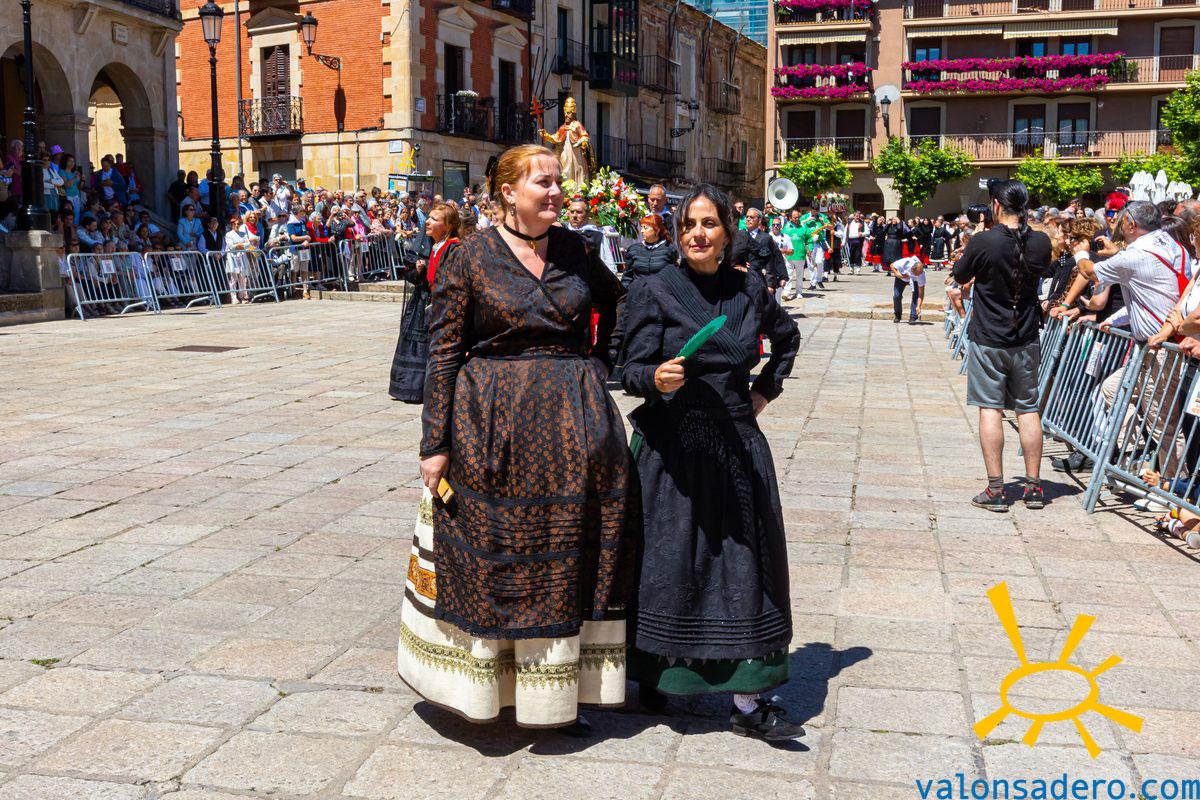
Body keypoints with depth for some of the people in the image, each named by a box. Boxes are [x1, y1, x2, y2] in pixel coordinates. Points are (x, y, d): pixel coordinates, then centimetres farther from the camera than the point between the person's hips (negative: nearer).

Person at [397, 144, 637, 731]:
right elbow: (443, 353, -7)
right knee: (494, 553, 5)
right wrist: (435, 445, -11)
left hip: (575, 426, 4)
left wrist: (601, 361, 12)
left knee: (571, 555, 8)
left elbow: (615, 298, 25)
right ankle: (485, 685, 23)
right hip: (495, 425, -4)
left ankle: (558, 692, 22)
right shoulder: (469, 259, -5)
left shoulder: (575, 251, 6)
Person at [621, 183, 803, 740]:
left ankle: (747, 701, 7)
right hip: (673, 447, -3)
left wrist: (765, 390, 14)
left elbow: (787, 337, 25)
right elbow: (632, 370, -9)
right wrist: (656, 380, -30)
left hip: (737, 444, 3)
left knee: (743, 562, 2)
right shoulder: (655, 290, -5)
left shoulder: (749, 289, 6)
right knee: (670, 562, 3)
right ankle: (656, 673, 24)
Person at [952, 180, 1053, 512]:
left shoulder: (983, 242, -15)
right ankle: (1033, 487, 15)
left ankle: (995, 489, -1)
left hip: (988, 339, -4)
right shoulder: (1041, 242, -4)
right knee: (1028, 409, 11)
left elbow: (960, 276, 0)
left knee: (990, 409, 1)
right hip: (1027, 339, 4)